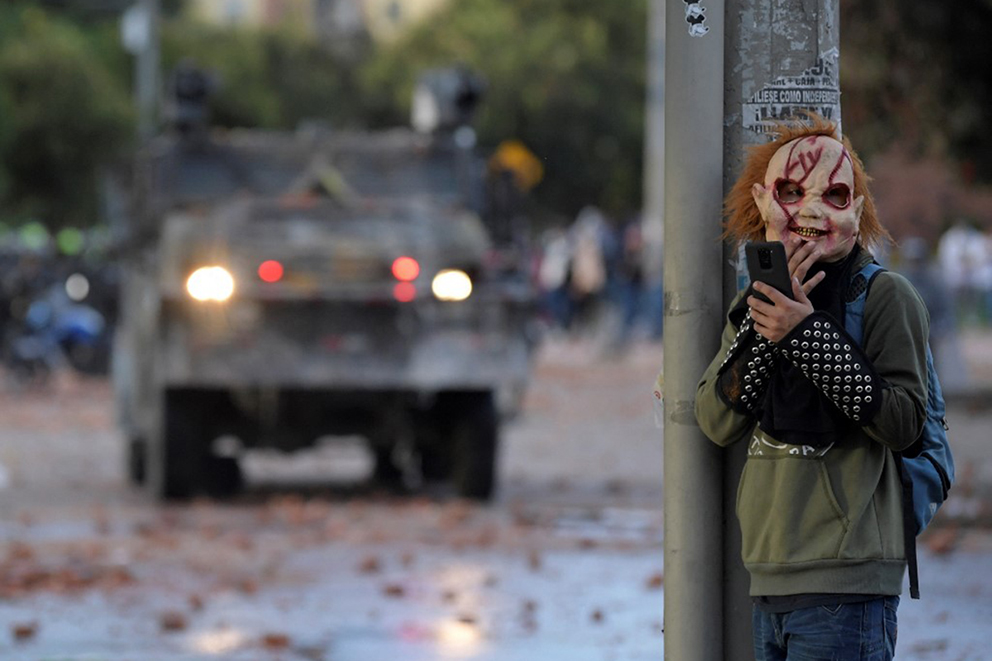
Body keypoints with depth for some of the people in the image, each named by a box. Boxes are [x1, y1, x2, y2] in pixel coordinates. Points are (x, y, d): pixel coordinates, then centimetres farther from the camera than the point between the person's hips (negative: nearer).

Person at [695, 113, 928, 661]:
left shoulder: (886, 296, -3)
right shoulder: (755, 305, 14)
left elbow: (905, 423, -12)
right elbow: (717, 424, 1)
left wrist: (808, 334, -18)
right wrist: (760, 311, -10)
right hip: (770, 580, 6)